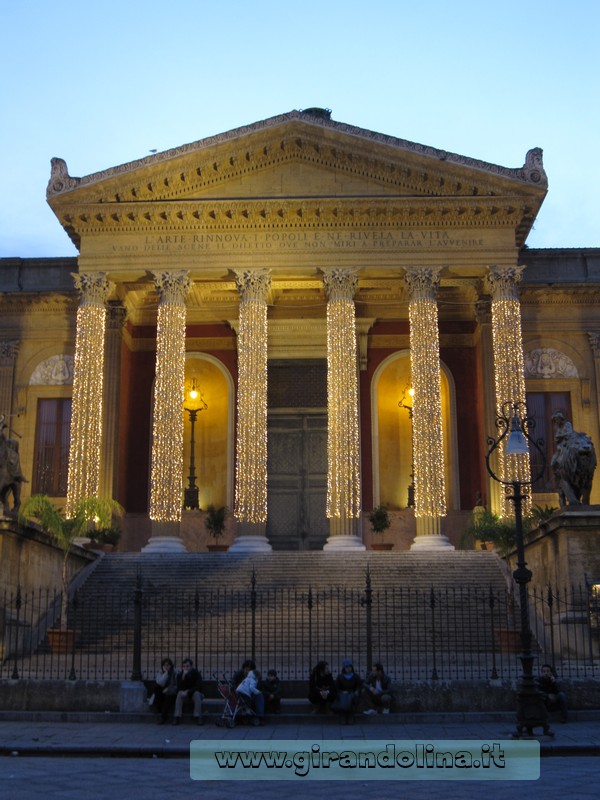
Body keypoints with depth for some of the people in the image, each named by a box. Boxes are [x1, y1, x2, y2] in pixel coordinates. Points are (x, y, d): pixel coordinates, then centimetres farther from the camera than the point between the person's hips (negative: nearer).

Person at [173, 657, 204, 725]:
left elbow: (198, 687, -19)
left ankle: (198, 717, -37)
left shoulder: (196, 673, -11)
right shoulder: (180, 675, -5)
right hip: (184, 694, 2)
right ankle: (177, 717, -35)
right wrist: (183, 677, -30)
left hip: (194, 693, -2)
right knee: (179, 693, -29)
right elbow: (179, 688, -18)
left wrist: (188, 692, -30)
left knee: (196, 693, -34)